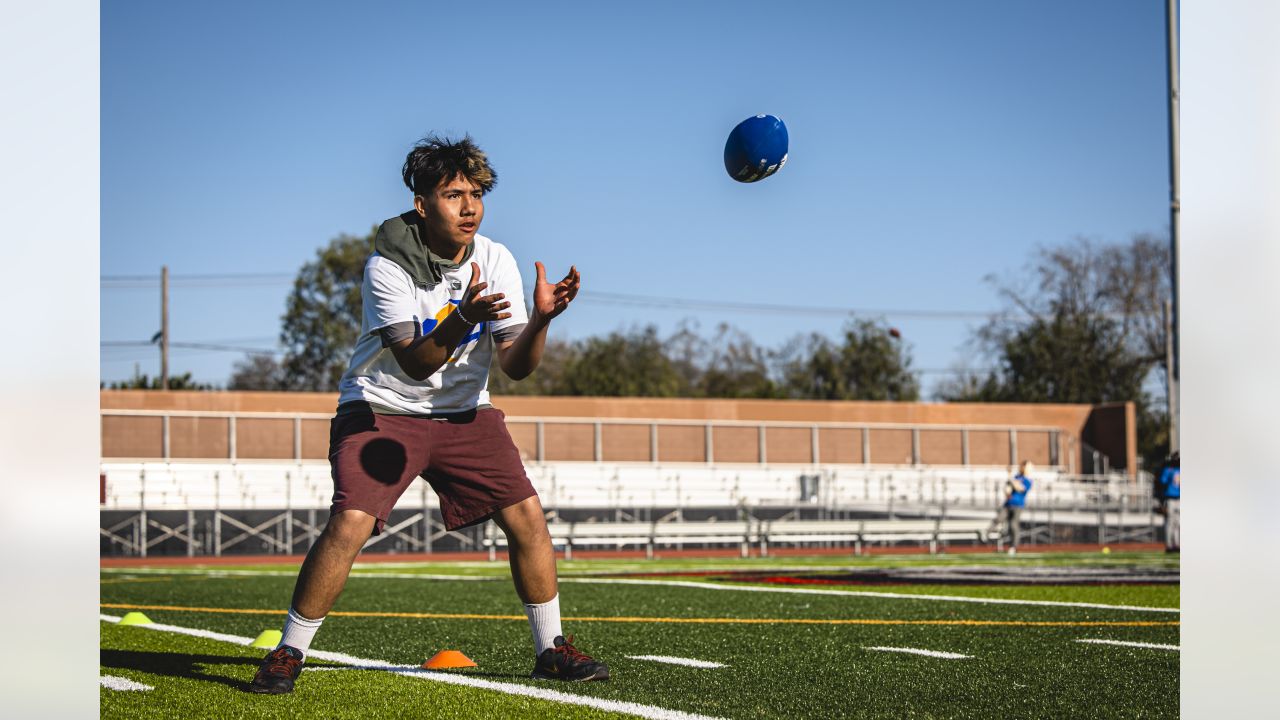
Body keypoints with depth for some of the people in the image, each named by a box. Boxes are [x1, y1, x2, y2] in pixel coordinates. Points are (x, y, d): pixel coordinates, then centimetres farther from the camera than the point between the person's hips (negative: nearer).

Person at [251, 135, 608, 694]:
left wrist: (541, 318, -28)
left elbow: (516, 365, -9)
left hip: (464, 414, 4)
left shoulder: (496, 261, -6)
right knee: (349, 524, -21)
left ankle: (550, 649, 9)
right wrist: (462, 318, -43)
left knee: (527, 515, -8)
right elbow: (415, 363, -27)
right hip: (382, 411, -4)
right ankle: (288, 654, -5)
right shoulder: (387, 266, -19)